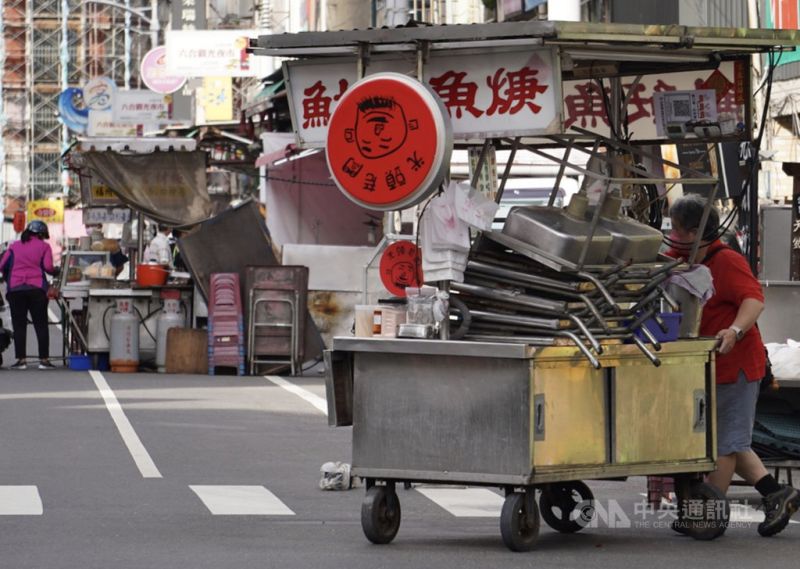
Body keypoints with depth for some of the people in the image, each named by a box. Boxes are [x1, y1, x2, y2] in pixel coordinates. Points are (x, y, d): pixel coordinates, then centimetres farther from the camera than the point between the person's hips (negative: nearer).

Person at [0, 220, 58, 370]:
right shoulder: (44, 246, 8)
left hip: (15, 289, 1)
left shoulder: (14, 246, 14)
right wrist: (55, 272, 16)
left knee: (19, 326, 4)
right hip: (36, 288, -1)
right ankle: (44, 359, 0)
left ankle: (21, 359, -2)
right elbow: (48, 267, -5)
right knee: (41, 325, 4)